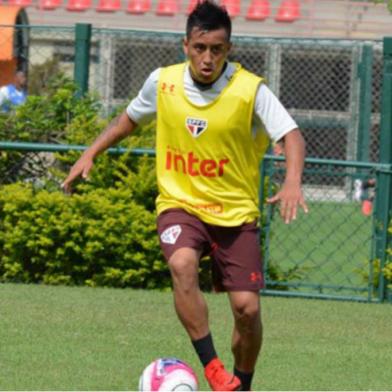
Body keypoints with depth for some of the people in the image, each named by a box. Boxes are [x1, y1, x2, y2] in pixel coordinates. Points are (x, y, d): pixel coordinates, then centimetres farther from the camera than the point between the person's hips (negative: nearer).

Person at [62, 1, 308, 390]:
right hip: (179, 204, 1)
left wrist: (292, 183, -35)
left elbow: (291, 135, -17)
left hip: (235, 210, -1)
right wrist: (89, 154, 9)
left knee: (246, 307, -7)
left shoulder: (250, 89, -13)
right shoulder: (163, 82, -4)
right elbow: (130, 118, 16)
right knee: (182, 263, -32)